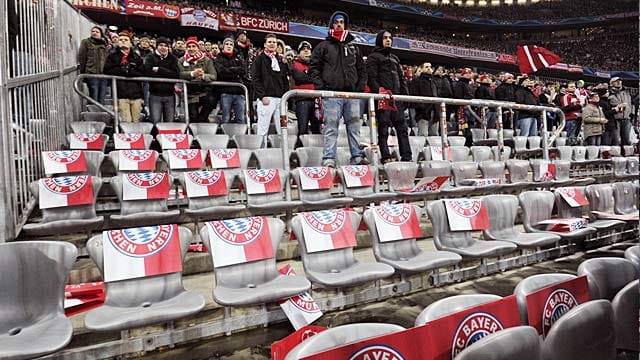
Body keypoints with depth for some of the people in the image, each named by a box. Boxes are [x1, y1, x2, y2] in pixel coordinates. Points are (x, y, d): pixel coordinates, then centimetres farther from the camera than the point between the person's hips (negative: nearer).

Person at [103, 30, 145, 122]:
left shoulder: (136, 57, 14)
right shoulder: (112, 56, 11)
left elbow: (142, 73, 3)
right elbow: (107, 71, -1)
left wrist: (129, 71, -11)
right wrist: (122, 69, -9)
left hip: (136, 94, 2)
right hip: (121, 95, -2)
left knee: (136, 121, 4)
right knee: (126, 122, -11)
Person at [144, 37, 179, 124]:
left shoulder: (173, 58, 11)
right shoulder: (150, 57, 7)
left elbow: (176, 74, -4)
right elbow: (148, 73, -10)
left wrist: (159, 69, -8)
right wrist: (167, 75, -11)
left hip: (170, 95, 2)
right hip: (155, 94, -2)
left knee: (169, 122, 5)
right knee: (155, 122, -5)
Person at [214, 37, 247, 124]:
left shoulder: (238, 58, 21)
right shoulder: (219, 59, 11)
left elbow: (243, 69, 2)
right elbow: (221, 72, -8)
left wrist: (230, 69, -5)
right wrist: (236, 74, -6)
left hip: (239, 91, 3)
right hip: (226, 92, -2)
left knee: (241, 119, 2)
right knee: (226, 119, -2)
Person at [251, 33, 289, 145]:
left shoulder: (281, 60, 23)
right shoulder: (260, 59, 8)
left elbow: (285, 80, 22)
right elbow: (256, 79, -2)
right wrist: (262, 96, -13)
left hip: (280, 99, 5)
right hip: (266, 98, -4)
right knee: (263, 130, -6)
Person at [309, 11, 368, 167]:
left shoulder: (353, 48, 22)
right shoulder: (323, 46, 10)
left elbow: (362, 69, 24)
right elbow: (313, 67, 5)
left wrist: (360, 86, 9)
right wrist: (321, 86, -8)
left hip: (352, 93, 4)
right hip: (332, 94, -4)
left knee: (354, 125, 4)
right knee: (331, 127, -7)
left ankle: (357, 156, 10)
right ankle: (329, 159, -5)